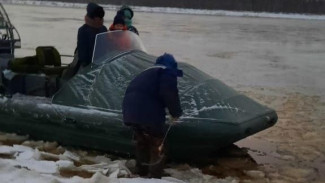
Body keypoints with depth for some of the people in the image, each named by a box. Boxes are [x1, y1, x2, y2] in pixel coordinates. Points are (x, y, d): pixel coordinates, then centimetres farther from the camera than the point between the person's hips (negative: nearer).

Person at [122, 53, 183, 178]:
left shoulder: (147, 73, 34)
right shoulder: (167, 72, 8)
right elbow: (169, 94, -9)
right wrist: (176, 113, 4)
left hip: (131, 111, 8)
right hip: (147, 113, -8)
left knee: (142, 142, 28)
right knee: (157, 146, 7)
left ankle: (142, 171, 39)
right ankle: (154, 177, 7)